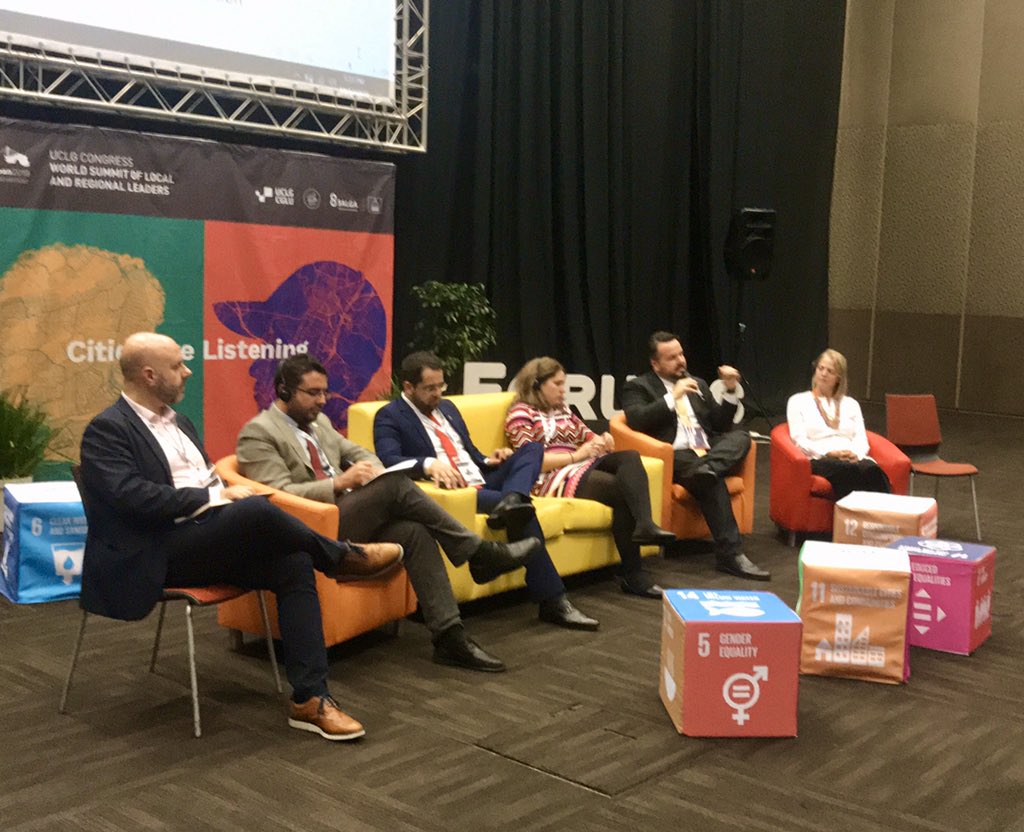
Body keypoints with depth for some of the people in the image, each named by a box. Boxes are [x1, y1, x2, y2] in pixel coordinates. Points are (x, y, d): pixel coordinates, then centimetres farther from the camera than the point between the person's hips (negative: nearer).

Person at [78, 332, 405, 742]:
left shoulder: (178, 423, 20)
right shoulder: (106, 430, -6)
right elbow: (132, 495, -20)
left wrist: (227, 492, -1)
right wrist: (213, 497, -17)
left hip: (210, 540, 8)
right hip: (157, 554, -8)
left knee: (293, 564, -17)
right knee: (257, 510, -32)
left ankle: (309, 699, -15)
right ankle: (344, 557, -4)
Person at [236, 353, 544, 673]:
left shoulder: (319, 422, 20)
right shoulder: (258, 433, -5)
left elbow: (355, 452, 25)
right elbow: (279, 494, -14)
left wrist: (373, 470, 0)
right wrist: (339, 483, -22)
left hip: (349, 516, 8)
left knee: (415, 532, -22)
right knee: (395, 484, -27)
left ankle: (449, 636, -22)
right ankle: (478, 554, -18)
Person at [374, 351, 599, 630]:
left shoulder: (447, 407, 23)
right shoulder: (390, 416, -2)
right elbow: (388, 459, -21)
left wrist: (487, 461, 4)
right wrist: (428, 464, -40)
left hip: (483, 481, 8)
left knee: (532, 448, -13)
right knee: (522, 512, -30)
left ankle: (512, 501, -41)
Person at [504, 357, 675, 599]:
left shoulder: (562, 409, 24)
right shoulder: (521, 414, -1)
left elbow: (588, 436, 25)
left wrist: (603, 441, -1)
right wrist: (576, 455, -15)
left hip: (581, 466, 8)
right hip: (553, 478, -8)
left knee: (630, 457, -20)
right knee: (623, 490, -26)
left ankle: (644, 525, -43)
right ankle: (632, 575, -24)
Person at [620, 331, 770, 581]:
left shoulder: (698, 384, 25)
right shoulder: (638, 387, 8)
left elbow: (721, 424, 21)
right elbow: (636, 421, -11)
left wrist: (730, 390, 6)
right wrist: (672, 397, -14)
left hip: (710, 452, 6)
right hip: (674, 457, -6)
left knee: (741, 436, -22)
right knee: (712, 481, -34)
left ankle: (707, 469, -45)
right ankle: (731, 554, -34)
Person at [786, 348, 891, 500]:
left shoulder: (850, 404, 28)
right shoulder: (798, 401, 17)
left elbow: (861, 439, 15)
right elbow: (799, 440, 4)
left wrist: (855, 453, -10)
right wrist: (828, 452, -13)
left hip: (853, 459, 3)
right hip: (820, 459, -3)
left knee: (872, 470, -36)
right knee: (849, 471, -40)